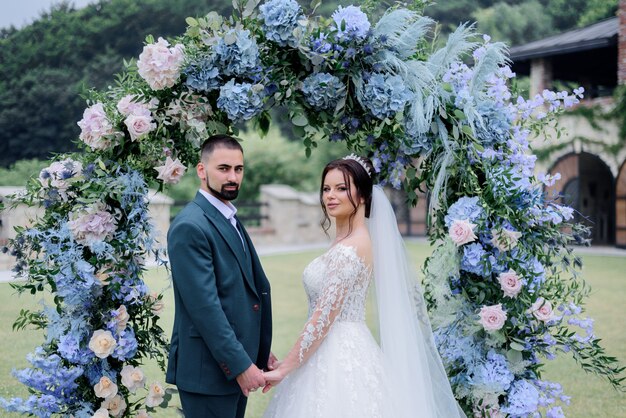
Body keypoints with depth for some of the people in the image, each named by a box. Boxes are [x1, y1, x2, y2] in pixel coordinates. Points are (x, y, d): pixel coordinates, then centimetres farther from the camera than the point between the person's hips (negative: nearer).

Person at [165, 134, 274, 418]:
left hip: (238, 363, 9)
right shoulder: (190, 227, -16)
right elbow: (204, 305, -21)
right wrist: (240, 365, -21)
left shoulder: (230, 221, 14)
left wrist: (259, 352, 17)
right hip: (209, 370, -9)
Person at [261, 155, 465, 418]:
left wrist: (284, 369, -17)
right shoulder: (351, 239, 10)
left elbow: (323, 319, -21)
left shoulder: (349, 249, -19)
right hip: (345, 354, 9)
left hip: (340, 361, -9)